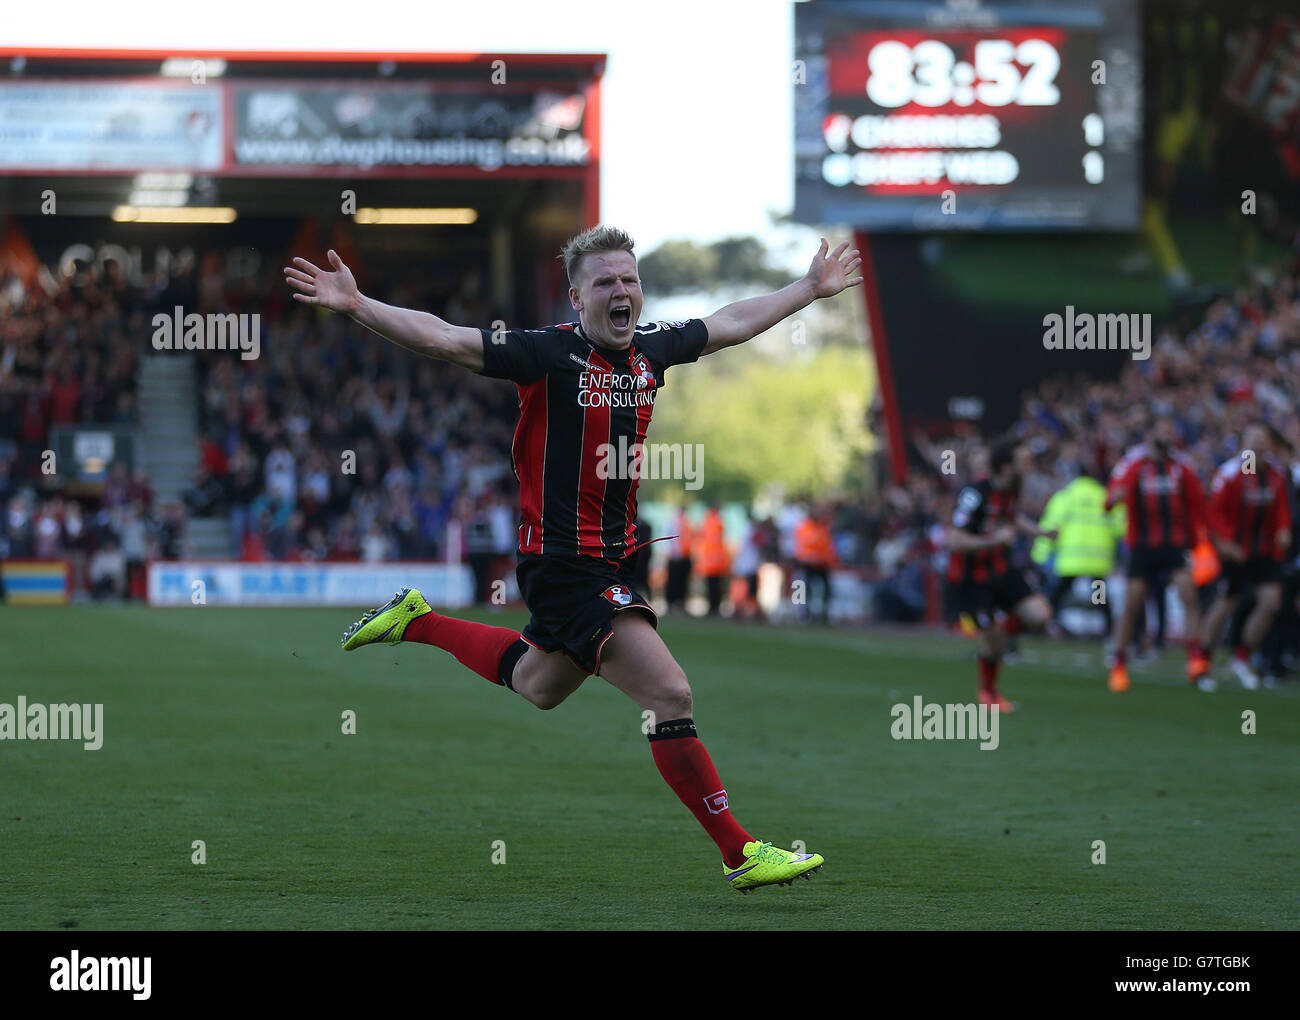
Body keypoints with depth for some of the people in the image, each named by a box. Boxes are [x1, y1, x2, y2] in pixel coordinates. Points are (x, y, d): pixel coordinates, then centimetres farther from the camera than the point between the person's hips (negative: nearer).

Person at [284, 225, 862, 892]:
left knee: (537, 685, 30)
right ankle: (739, 853, -8)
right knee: (670, 694, -15)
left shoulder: (652, 347, 5)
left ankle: (419, 622, 46)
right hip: (564, 560, -9)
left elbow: (733, 323, 22)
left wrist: (811, 288, 31)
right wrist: (356, 306, -33)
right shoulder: (548, 352, -15)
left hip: (613, 556, 9)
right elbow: (443, 339, -21)